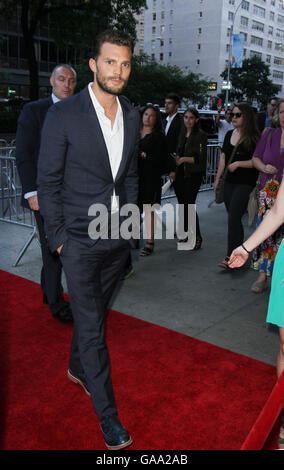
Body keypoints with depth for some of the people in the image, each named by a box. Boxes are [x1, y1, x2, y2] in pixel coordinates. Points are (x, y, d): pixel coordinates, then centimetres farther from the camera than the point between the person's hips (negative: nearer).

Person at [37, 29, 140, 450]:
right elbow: (48, 183, -7)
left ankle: (77, 369, 47)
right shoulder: (63, 115, -11)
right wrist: (59, 238, -9)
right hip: (81, 238, -5)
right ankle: (108, 416, 15)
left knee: (94, 313, 21)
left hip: (118, 238, 5)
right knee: (92, 328, 0)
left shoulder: (131, 116, 6)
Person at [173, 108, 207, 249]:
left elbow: (201, 158, -13)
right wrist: (177, 158, 3)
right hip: (180, 174, 7)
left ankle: (197, 237, 0)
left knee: (189, 205, -10)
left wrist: (184, 159, -18)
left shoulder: (200, 135, -7)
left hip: (193, 175, -7)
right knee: (182, 205, 10)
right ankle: (186, 233, 24)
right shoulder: (182, 133, 13)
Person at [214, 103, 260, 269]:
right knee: (234, 219, 12)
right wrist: (218, 179, 17)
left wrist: (239, 163, -17)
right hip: (229, 181, 7)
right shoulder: (229, 134, 13)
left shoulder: (253, 137, -8)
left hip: (245, 183, -7)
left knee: (233, 217, -14)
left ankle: (231, 257, -12)